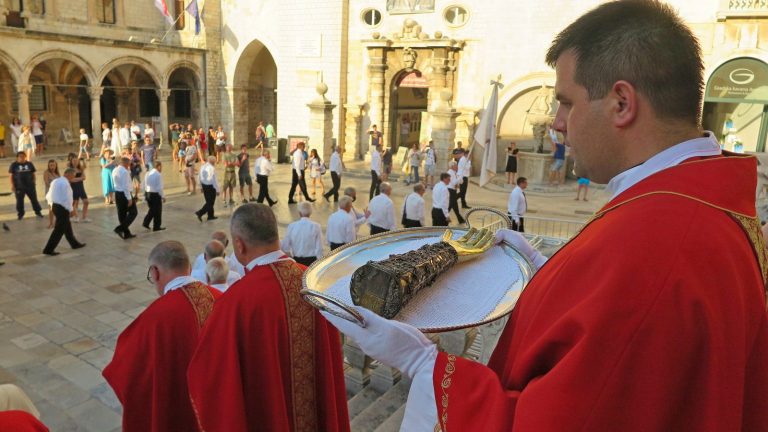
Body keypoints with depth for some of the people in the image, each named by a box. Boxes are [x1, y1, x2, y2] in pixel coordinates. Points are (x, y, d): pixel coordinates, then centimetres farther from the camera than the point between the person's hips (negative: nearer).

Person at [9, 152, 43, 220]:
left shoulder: (29, 164, 3)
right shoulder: (14, 165, -3)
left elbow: (33, 174, 9)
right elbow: (11, 175, -1)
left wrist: (34, 182, 5)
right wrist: (12, 185, -7)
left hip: (30, 186, 1)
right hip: (19, 187, -1)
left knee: (34, 199, 8)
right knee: (19, 200, 8)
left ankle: (38, 212, 21)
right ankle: (20, 214, 22)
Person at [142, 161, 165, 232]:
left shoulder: (147, 173, 7)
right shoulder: (158, 175, -16)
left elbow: (144, 185, 12)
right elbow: (160, 187, -18)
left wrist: (145, 194, 21)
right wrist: (163, 196, -10)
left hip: (147, 193, 7)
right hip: (155, 194, -7)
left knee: (151, 209, 22)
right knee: (157, 210, 7)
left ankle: (145, 223, 11)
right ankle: (157, 227, 16)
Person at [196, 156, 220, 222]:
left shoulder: (203, 166, 5)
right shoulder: (211, 168, -20)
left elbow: (200, 177, 12)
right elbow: (214, 180, -19)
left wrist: (201, 187, 23)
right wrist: (217, 190, -13)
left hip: (204, 185, 9)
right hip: (210, 186, -9)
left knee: (209, 201, 18)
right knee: (210, 202, 2)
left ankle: (210, 216, 25)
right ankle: (200, 213, -7)